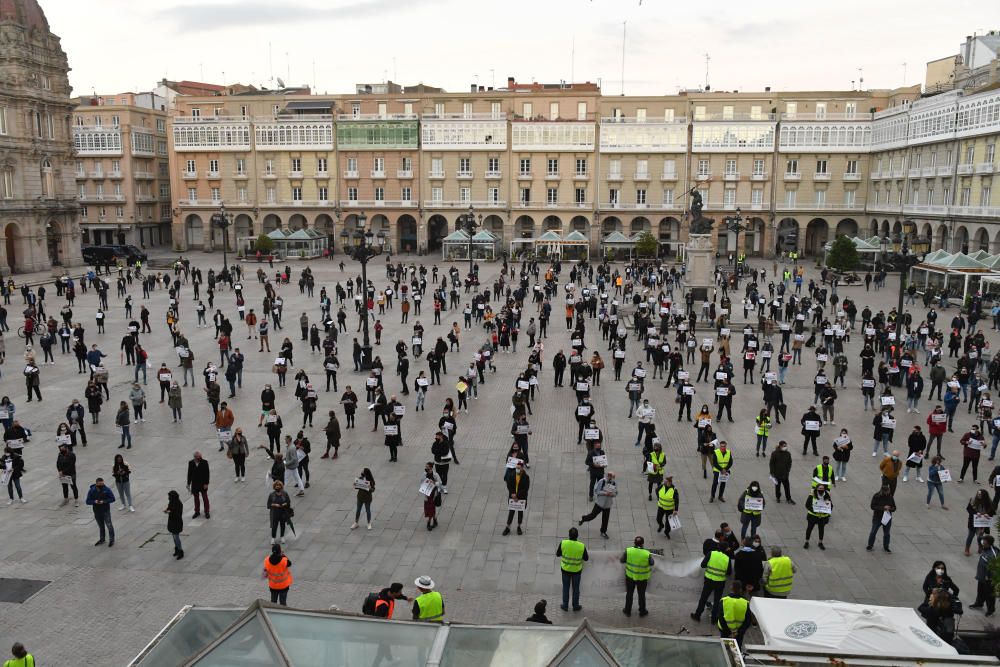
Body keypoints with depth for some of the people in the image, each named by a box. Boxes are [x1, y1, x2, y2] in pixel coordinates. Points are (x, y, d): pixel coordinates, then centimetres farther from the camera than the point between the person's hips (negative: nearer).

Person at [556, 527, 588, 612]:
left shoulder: (563, 543, -21)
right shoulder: (582, 546, -22)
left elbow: (557, 554, -7)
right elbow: (586, 558, -8)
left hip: (565, 569, 0)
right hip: (576, 570, 0)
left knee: (565, 588, 19)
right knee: (576, 588, 19)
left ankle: (565, 606, 32)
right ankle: (576, 606, 34)